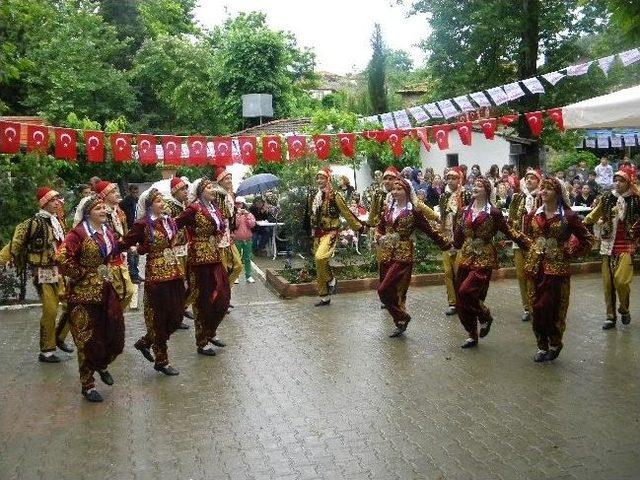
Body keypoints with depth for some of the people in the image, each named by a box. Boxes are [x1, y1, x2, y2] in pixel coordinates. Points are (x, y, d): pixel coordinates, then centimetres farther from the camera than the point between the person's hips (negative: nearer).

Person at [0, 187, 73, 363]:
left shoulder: (57, 220, 7)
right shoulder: (36, 222, -15)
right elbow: (16, 242, -15)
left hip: (59, 271, 7)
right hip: (43, 273, -7)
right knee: (50, 311, -4)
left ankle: (59, 337, 28)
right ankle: (46, 351, 11)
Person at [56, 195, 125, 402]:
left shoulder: (107, 231, 8)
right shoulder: (78, 234, -14)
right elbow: (62, 259, -24)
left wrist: (113, 269, 11)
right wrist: (82, 274, -14)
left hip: (108, 291, 7)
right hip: (85, 294, -7)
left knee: (115, 336, 10)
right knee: (88, 340, 1)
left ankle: (102, 365, 40)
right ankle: (87, 385, 15)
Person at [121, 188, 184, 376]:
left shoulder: (169, 221, 8)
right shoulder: (143, 225, -10)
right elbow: (124, 243, -8)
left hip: (175, 271, 7)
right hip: (157, 274, -7)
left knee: (176, 316, 10)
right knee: (161, 318, 3)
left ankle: (145, 342, 31)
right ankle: (161, 361, 17)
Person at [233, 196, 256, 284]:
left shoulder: (248, 213, 6)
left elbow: (252, 224, -6)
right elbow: (235, 225, -13)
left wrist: (246, 215, -11)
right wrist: (238, 215, -17)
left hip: (247, 239, 2)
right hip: (237, 239, -2)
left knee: (247, 258, 7)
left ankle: (248, 276, 13)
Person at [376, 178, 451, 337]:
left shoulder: (413, 212, -4)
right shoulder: (388, 209, 9)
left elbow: (430, 231, -1)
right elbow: (379, 227, 17)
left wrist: (447, 245, -2)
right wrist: (380, 238, -5)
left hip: (403, 255, -5)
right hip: (386, 254, 5)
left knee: (384, 290, -15)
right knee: (391, 291, 7)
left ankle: (402, 318, 5)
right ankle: (401, 322, 23)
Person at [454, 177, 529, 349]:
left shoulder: (493, 213, -6)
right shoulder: (466, 211, 9)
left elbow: (509, 231, -4)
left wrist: (530, 245, -5)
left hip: (484, 259, -5)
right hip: (466, 257, 5)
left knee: (466, 291, -22)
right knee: (461, 302, 4)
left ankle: (485, 317, 7)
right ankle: (473, 335, 21)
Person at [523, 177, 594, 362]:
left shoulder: (567, 216, -5)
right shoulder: (533, 215, 6)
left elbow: (588, 239, 1)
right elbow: (527, 236, 25)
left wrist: (569, 253, -2)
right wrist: (533, 250, 12)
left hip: (557, 267, -4)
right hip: (536, 267, 4)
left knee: (552, 308, -7)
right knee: (536, 308, 5)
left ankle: (555, 343, 16)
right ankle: (542, 345, 19)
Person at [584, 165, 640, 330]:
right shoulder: (606, 199, 4)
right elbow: (592, 217, 12)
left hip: (627, 246, -3)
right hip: (609, 246, 3)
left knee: (621, 280, -14)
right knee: (608, 282, 5)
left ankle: (624, 309, 13)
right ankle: (611, 316, 17)